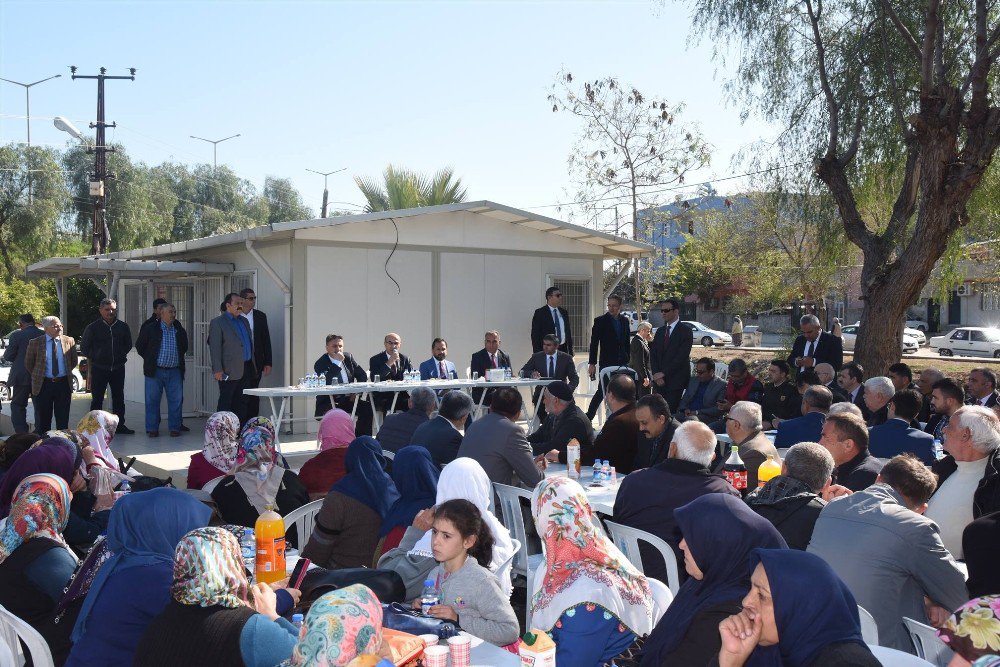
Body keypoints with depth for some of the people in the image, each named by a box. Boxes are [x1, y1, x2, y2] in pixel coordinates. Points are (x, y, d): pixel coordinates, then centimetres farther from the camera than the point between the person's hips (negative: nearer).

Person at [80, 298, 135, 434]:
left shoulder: (123, 327, 6)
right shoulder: (93, 327, -2)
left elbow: (128, 345, 20)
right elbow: (84, 347, 7)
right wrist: (92, 358, 7)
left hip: (118, 368, 3)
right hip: (98, 369, -3)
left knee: (119, 398, 7)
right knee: (97, 399, 2)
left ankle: (120, 425, 14)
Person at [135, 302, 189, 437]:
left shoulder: (179, 330, 7)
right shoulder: (150, 328, -1)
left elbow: (184, 347, 21)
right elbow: (140, 346, 6)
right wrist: (149, 359, 7)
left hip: (175, 371, 2)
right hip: (155, 371, -2)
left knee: (176, 400, 2)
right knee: (152, 400, 3)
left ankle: (175, 427, 11)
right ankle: (152, 429, 11)